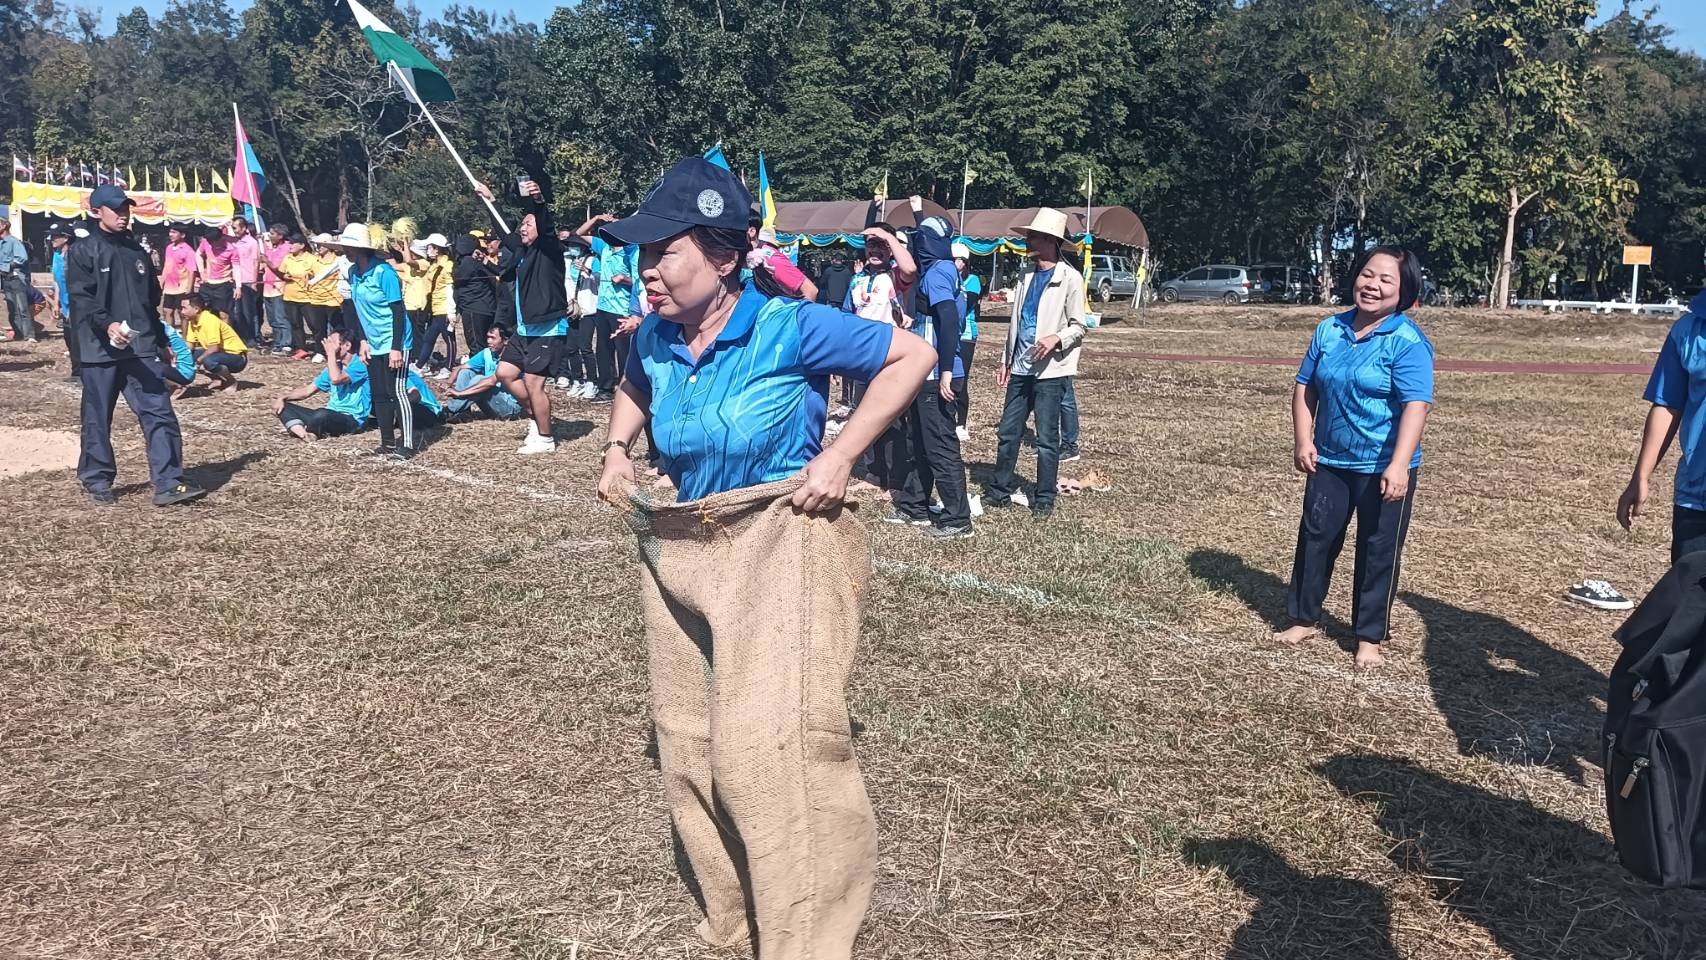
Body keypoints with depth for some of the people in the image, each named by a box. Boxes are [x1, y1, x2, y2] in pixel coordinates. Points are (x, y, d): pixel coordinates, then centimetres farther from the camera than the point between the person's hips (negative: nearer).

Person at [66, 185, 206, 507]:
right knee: (98, 417, 6)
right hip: (100, 348, -4)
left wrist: (159, 338, 19)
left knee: (159, 413, -6)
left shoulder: (137, 252, 16)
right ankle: (96, 479, 22)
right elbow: (81, 298, -11)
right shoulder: (82, 251, 0)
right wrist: (107, 324, -27)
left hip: (141, 348, 4)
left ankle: (169, 484, -8)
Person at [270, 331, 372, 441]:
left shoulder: (360, 365, -9)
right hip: (331, 415, 9)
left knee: (322, 414, -41)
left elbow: (335, 379, -27)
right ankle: (304, 434, -31)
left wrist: (331, 353, -16)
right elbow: (308, 390, 17)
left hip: (353, 420, -9)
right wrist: (283, 397, 2)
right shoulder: (333, 366, 17)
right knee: (282, 406, -3)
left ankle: (295, 429, -12)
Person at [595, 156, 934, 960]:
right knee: (690, 744, 14)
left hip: (781, 546, -7)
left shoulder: (789, 327, -16)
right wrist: (616, 450, 8)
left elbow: (912, 356, -11)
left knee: (770, 747, -13)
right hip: (678, 552, 7)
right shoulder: (654, 340, 2)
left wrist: (839, 458, -16)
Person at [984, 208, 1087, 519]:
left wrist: (1057, 338, -26)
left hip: (1050, 371, -6)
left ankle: (1044, 500, 10)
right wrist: (1005, 361, 15)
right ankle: (1001, 491, 20)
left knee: (1047, 439, 1)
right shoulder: (1027, 278, 14)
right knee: (1008, 433, 9)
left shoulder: (1069, 278, -6)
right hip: (1020, 369, 6)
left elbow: (1078, 326, -7)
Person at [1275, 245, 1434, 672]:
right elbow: (1305, 388, 9)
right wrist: (1304, 441, -1)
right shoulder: (1329, 330, 2)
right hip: (1330, 462, 5)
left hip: (1383, 469, -5)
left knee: (1378, 552, 6)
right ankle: (1304, 618, 30)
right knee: (1315, 537, 13)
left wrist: (1398, 466, -34)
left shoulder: (1408, 342, -15)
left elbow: (1415, 406, -24)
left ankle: (1370, 637, 19)